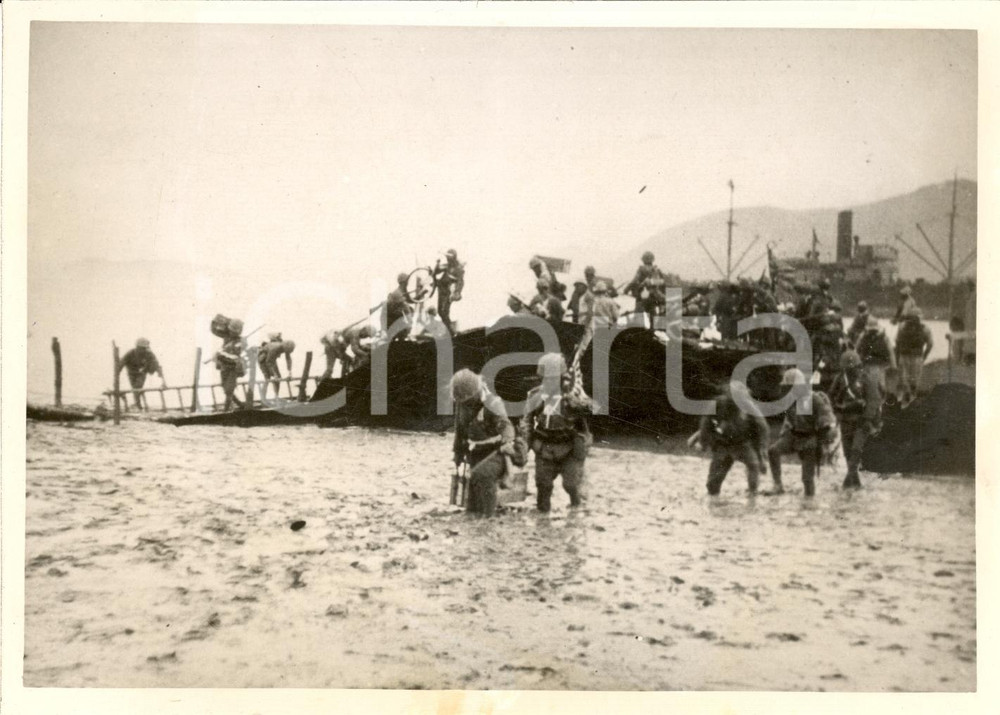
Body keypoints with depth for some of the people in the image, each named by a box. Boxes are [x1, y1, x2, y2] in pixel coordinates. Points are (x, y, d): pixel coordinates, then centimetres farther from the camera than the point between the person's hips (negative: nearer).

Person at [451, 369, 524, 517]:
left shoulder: (491, 403, -21)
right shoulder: (461, 404, 0)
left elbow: (505, 424, -35)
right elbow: (460, 430, 16)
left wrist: (507, 441, -54)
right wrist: (458, 452, 23)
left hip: (497, 450, -7)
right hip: (478, 454, 7)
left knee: (481, 475, -28)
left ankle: (488, 515, -21)